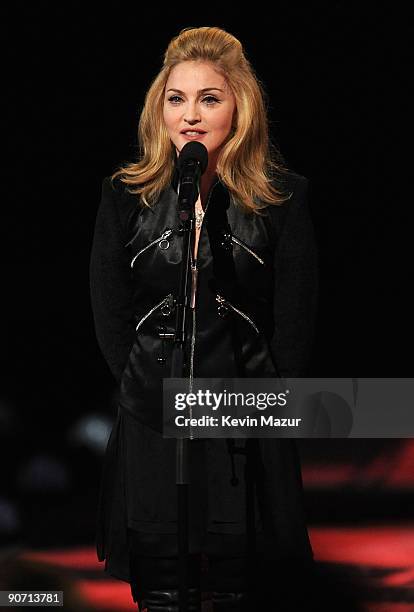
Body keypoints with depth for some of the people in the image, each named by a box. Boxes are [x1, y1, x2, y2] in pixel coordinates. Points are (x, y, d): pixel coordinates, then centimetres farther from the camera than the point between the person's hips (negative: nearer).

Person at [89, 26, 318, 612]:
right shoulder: (126, 195, 2)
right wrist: (145, 389, 2)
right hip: (151, 426, 2)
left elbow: (296, 319, 1)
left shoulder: (283, 197, -2)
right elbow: (109, 311, 7)